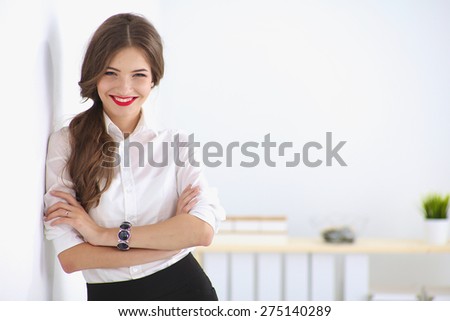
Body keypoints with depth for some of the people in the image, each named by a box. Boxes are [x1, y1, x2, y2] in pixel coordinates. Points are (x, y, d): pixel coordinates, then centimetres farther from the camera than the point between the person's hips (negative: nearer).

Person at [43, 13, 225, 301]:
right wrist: (172, 238, -17)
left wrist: (104, 234, -18)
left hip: (184, 288, 1)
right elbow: (70, 256, -15)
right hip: (108, 296, -1)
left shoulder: (177, 144, -2)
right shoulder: (66, 143, -7)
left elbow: (203, 230, -17)